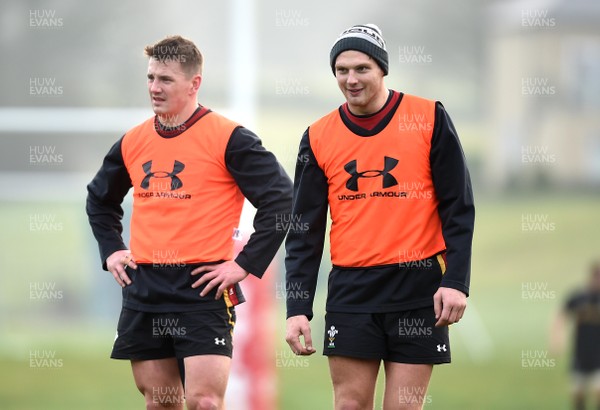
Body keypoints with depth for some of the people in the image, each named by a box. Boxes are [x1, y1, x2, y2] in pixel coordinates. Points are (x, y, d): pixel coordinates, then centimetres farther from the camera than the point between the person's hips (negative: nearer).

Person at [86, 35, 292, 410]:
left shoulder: (227, 138, -7)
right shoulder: (133, 141, 11)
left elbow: (279, 198, -11)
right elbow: (100, 199, 28)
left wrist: (245, 263, -13)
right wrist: (111, 250, 15)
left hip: (201, 286, -6)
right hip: (143, 289, 6)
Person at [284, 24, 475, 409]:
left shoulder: (429, 118, -1)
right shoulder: (319, 137, 5)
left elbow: (458, 208, -1)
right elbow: (305, 230, 7)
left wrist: (456, 282, -10)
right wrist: (298, 308, -1)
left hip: (419, 289, -2)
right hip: (351, 290, 2)